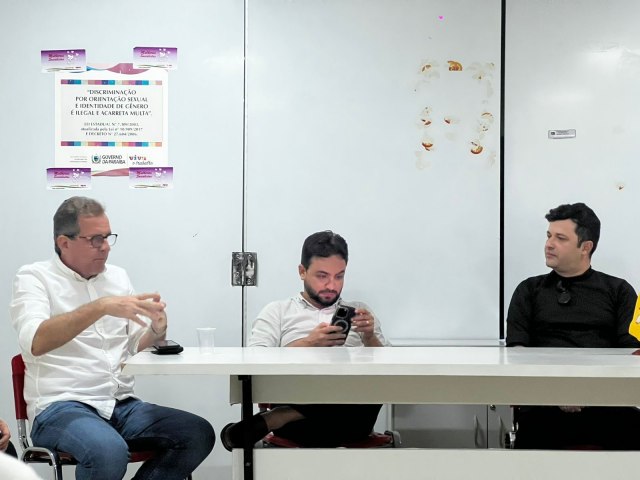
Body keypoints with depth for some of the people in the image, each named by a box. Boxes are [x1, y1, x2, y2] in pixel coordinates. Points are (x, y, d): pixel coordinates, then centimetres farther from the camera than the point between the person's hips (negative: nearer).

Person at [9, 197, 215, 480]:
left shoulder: (118, 276, 15)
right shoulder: (34, 277, 0)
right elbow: (35, 341, -20)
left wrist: (156, 331, -8)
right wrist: (100, 307, -28)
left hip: (121, 406, 6)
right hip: (60, 406, -5)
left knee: (199, 435, -16)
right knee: (110, 452, -36)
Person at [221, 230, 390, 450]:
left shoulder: (359, 311, 24)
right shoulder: (277, 311, 17)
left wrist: (369, 338, -4)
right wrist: (307, 344, -12)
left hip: (351, 416, 4)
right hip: (298, 401, -3)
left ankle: (271, 421, -29)